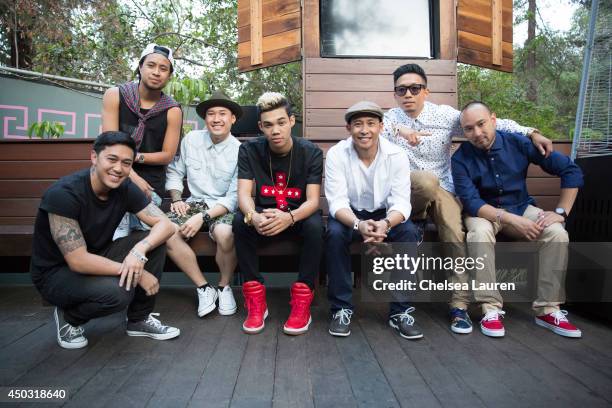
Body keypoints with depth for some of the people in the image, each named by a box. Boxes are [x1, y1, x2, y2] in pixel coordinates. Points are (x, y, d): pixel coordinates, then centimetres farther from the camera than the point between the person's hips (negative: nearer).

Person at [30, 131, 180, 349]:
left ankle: (140, 319, 2)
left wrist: (139, 250, -34)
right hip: (56, 272, -6)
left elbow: (165, 224, -13)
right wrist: (139, 274, -27)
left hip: (97, 258, 6)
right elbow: (78, 261, -30)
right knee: (117, 291, -32)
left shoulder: (125, 188, -11)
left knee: (154, 242, -14)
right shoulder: (63, 194, -28)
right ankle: (69, 316, 2)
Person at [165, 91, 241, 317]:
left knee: (225, 234, -36)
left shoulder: (239, 151, -8)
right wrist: (177, 199, -4)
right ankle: (203, 287, -8)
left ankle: (224, 287, -4)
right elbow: (174, 172, 12)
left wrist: (204, 217, -22)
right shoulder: (191, 139, 3)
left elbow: (233, 198, -12)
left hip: (223, 206, -3)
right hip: (194, 202, 4)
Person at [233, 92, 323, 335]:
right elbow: (244, 193, -16)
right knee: (240, 221, -29)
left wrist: (289, 217, -42)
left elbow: (313, 201, -19)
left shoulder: (311, 153, -11)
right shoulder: (250, 151, -7)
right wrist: (253, 216, -41)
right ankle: (255, 301, -20)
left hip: (298, 216, -1)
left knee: (315, 225, -34)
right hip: (264, 217, 2)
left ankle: (302, 302, -23)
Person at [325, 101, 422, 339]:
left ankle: (401, 312, -15)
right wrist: (358, 225, -44)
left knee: (409, 233, -28)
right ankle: (341, 309, -16)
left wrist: (385, 223, -42)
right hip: (349, 214, -1)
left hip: (384, 214, 1)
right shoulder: (337, 154, -16)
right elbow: (337, 202, -22)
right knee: (334, 233, -33)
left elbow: (401, 203, -18)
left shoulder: (397, 156, -13)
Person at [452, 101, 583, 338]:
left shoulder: (519, 143, -10)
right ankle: (491, 308, -25)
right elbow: (471, 203, -23)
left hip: (521, 207, 3)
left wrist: (561, 212, -14)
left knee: (558, 234, -24)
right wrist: (513, 220, -33)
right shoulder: (461, 159, -15)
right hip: (484, 212, -2)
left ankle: (548, 309, -11)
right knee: (479, 232, -36)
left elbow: (571, 171, -6)